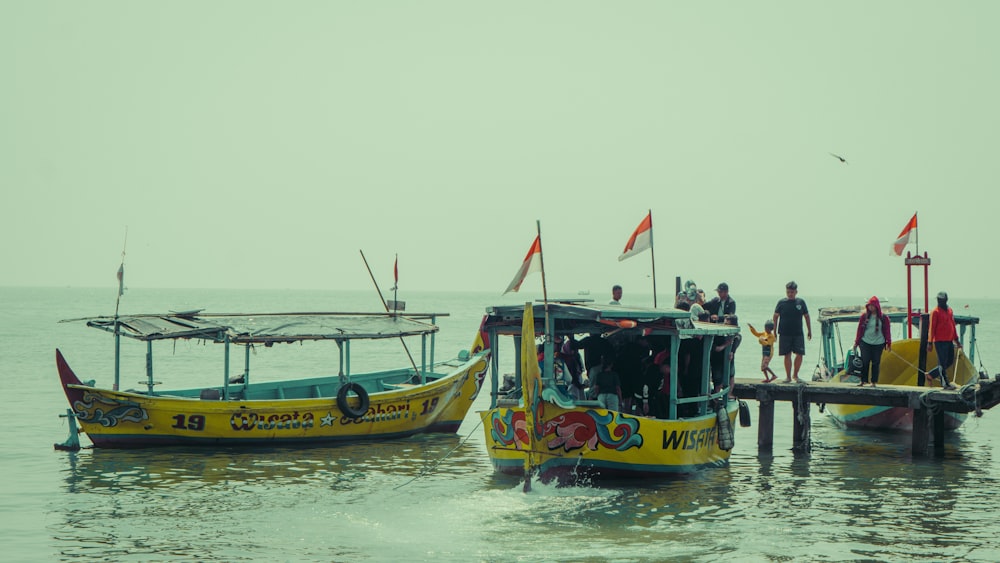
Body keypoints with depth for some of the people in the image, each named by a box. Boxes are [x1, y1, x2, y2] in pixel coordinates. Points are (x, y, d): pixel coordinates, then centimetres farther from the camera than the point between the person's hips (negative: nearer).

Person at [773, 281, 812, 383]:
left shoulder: (801, 302, 4)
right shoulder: (781, 302, 1)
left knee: (799, 354, -5)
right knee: (787, 355, 1)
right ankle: (788, 376, 11)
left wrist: (809, 331, 13)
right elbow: (775, 317, 6)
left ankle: (795, 375, 13)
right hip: (784, 334, -1)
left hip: (798, 334, 1)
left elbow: (806, 317, 13)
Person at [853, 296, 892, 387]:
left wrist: (889, 343, 0)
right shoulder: (864, 316, 4)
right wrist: (856, 342, 6)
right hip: (865, 342, 1)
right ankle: (863, 381, 3)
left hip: (878, 343, 0)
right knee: (864, 362, -2)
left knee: (876, 363, 2)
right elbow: (860, 329, 7)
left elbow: (887, 331, 5)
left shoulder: (884, 318, 2)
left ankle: (874, 382, 8)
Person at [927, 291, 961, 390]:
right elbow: (932, 328, -10)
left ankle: (931, 374, 22)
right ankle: (945, 384, 2)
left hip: (949, 341, 8)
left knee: (950, 362, 12)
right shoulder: (935, 312, -9)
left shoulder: (950, 310, 13)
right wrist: (930, 342, -12)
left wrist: (956, 340, 19)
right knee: (943, 363, -3)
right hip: (940, 341, -8)